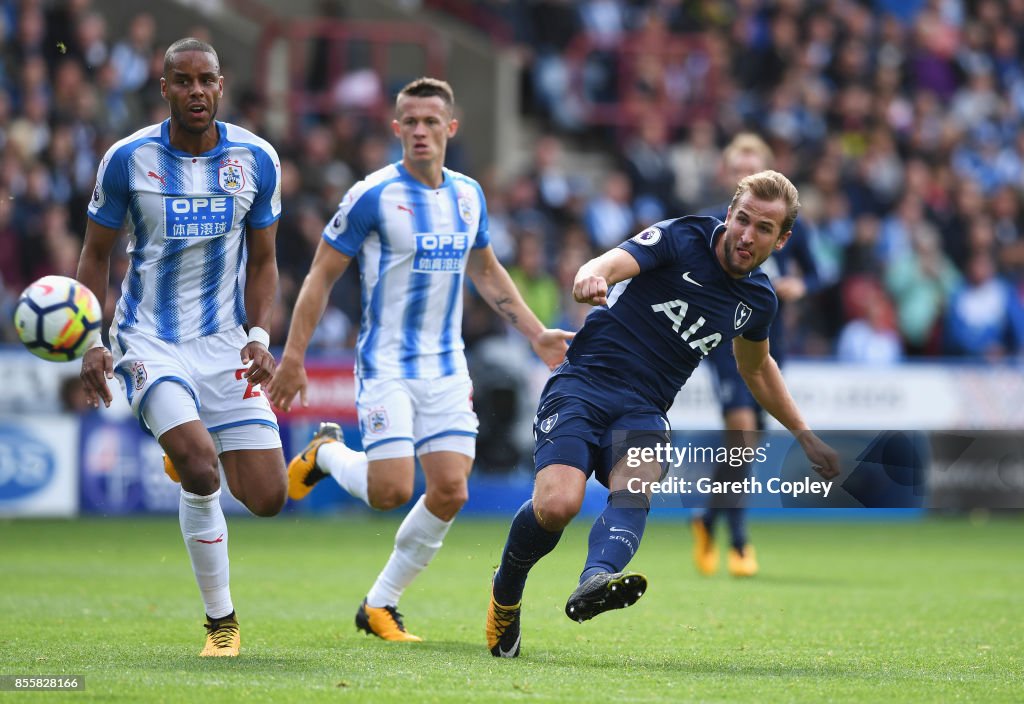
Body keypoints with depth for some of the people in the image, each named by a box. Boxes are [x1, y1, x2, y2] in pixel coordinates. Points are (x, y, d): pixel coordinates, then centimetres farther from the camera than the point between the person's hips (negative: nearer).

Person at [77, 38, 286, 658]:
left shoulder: (256, 159, 0)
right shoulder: (128, 159, -6)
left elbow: (262, 261, 10)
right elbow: (97, 254, 5)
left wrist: (260, 337, -5)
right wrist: (92, 343, -5)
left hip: (226, 342, 3)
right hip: (151, 342, -3)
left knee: (267, 498, -5)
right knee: (199, 466, -26)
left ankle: (191, 456, 30)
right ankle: (221, 619, -9)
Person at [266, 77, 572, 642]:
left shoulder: (468, 195, 8)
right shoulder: (373, 195, -10)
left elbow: (486, 272, 23)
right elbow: (321, 275, -6)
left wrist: (536, 334, 19)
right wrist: (293, 356, -11)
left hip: (447, 367, 5)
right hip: (387, 364, -5)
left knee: (450, 492, -4)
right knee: (391, 490, -17)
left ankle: (380, 604, 11)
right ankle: (326, 453, 17)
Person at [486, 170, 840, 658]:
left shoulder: (757, 299, 11)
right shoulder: (680, 239, -6)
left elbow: (756, 369, 32)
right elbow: (611, 263, -24)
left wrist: (804, 435, 35)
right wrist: (591, 277, -49)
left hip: (643, 410, 4)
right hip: (583, 384, -4)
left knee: (635, 487, -30)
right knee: (557, 504, -24)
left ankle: (596, 581, -60)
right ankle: (505, 592, 7)